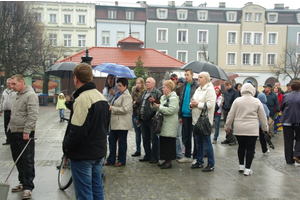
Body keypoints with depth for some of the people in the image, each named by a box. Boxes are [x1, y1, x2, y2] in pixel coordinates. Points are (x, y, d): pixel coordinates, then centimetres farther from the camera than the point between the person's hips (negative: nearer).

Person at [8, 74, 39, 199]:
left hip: (25, 134, -9)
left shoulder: (30, 95, -14)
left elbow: (33, 115, -21)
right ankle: (23, 182, 29)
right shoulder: (17, 96, 16)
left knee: (27, 161, -1)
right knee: (18, 160, 16)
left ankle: (28, 187, 6)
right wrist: (10, 128, 19)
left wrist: (27, 131, -23)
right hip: (13, 133, 9)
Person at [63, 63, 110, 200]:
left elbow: (78, 130, -25)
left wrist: (67, 145, -10)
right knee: (97, 189, 17)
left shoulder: (82, 99, -20)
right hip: (99, 151, 9)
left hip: (82, 154, -8)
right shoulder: (102, 97, 8)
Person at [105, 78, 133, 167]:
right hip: (114, 122, 9)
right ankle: (111, 160, 22)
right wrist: (110, 106, 7)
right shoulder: (118, 94, 16)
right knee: (112, 140, 12)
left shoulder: (127, 96, -13)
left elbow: (124, 109, -23)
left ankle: (121, 161, 16)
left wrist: (112, 108, -17)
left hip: (122, 123, -9)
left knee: (122, 142, 4)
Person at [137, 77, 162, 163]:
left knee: (154, 139, -1)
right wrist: (139, 118, 22)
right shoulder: (144, 93, 19)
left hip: (152, 119, -8)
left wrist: (154, 101, -30)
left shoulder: (157, 93, -6)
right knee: (145, 139, 14)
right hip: (143, 120, 8)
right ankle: (147, 155, 25)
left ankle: (154, 157, 7)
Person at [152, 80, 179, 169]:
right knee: (163, 142, 11)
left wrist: (159, 107, -16)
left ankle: (169, 162, 4)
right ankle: (166, 160, 21)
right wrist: (155, 106, 2)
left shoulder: (173, 98, -12)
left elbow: (171, 110, -22)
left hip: (170, 125, -9)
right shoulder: (163, 97, 17)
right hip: (163, 123, 9)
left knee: (169, 143, -4)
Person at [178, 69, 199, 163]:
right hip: (185, 115, 7)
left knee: (195, 136, 3)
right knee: (186, 137, 13)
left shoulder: (197, 86, -8)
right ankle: (187, 156, 24)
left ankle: (196, 157, 13)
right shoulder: (184, 86, 12)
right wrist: (180, 115, 13)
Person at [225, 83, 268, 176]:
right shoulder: (257, 101, -1)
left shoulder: (237, 100, 0)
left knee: (241, 146, 16)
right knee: (250, 148, 4)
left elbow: (231, 115, 3)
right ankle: (247, 169, 6)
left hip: (239, 129, 2)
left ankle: (241, 165, 22)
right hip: (252, 130, -1)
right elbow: (263, 116, 6)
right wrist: (265, 127, 18)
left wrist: (227, 126, 13)